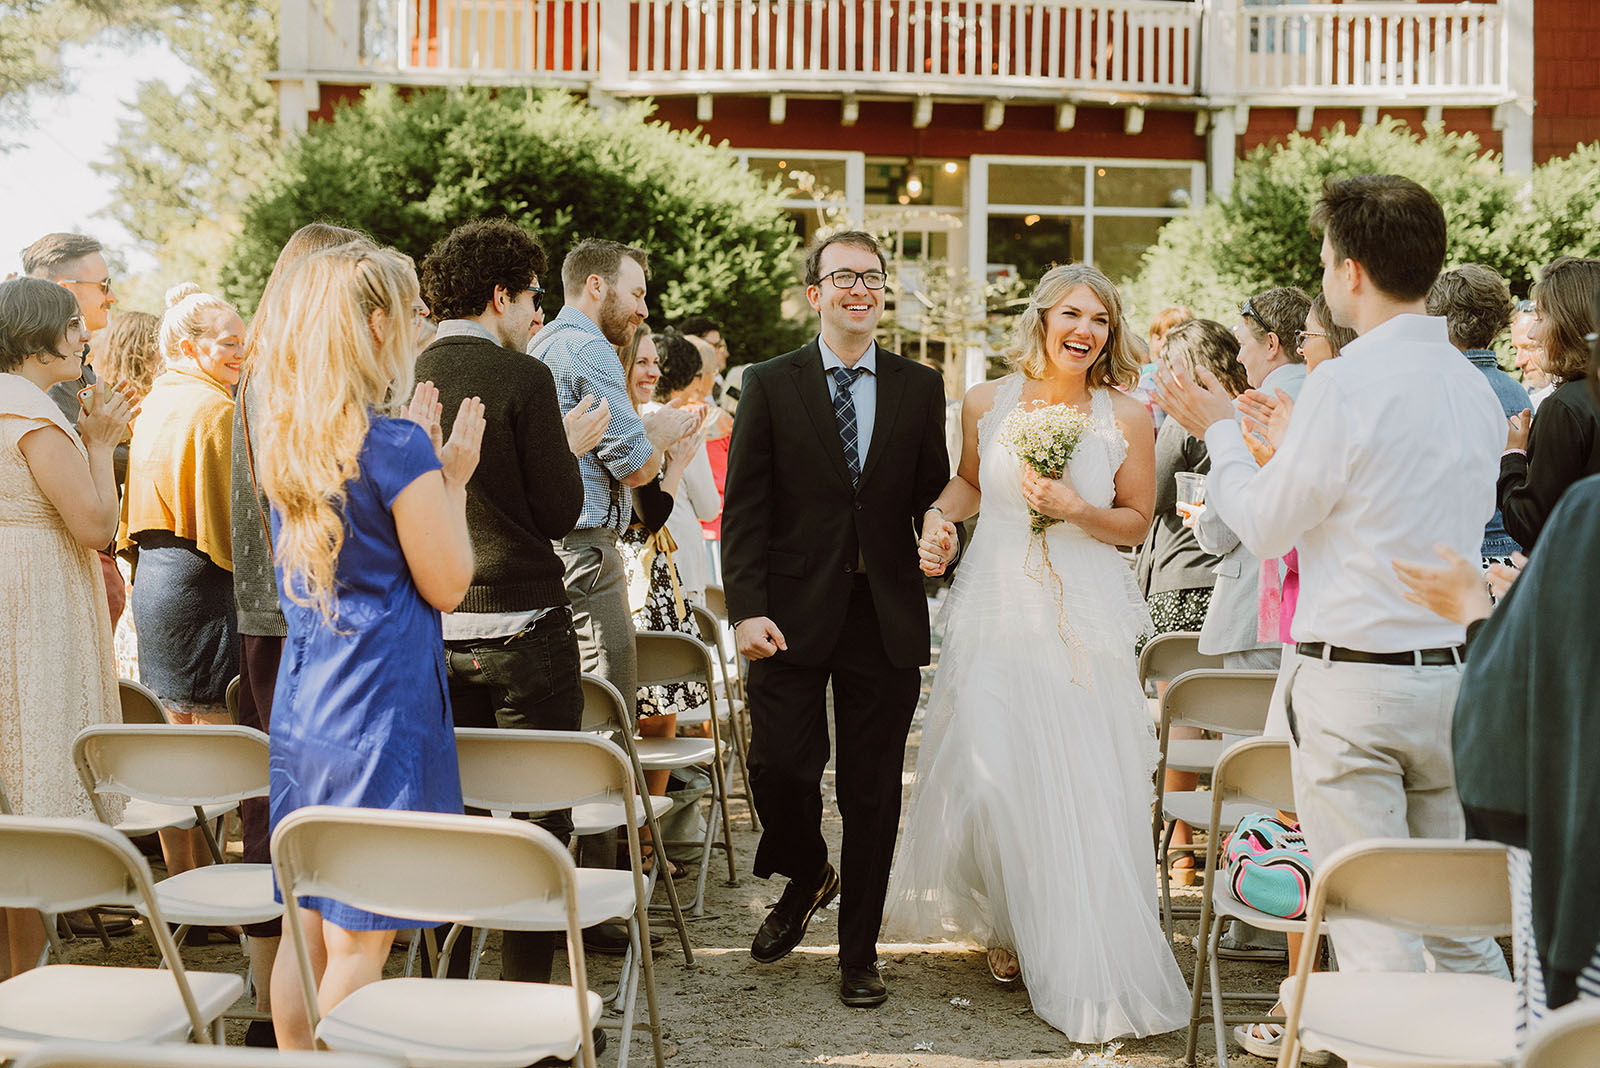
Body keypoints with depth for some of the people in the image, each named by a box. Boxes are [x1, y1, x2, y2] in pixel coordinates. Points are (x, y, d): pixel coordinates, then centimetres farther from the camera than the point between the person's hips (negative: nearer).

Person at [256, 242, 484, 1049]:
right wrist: (454, 475, 0)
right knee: (360, 939, -1)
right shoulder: (397, 446, -16)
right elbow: (446, 585, -9)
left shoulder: (284, 439, 8)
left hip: (300, 702, 8)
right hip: (382, 704, -8)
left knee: (305, 927, 14)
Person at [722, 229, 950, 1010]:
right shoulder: (770, 385, 2)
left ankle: (859, 951, 20)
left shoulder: (920, 388, 8)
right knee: (778, 765, -4)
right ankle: (806, 876, 29)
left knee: (872, 793, 6)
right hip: (793, 614, -1)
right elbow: (743, 508, -2)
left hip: (885, 617, 1)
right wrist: (747, 608, -11)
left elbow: (933, 495, 10)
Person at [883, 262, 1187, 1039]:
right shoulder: (985, 404, 1)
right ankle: (1007, 923, 25)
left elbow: (1138, 520, 5)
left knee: (1083, 792, -1)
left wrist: (1077, 512, -13)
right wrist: (938, 515, -1)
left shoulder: (1127, 419, -2)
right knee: (989, 775, -3)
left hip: (1084, 621, -1)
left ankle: (1085, 966, 17)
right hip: (996, 614, 1)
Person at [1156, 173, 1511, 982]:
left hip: (1353, 682, -7)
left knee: (1371, 920, 0)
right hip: (1452, 674, 7)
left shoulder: (1347, 384, -15)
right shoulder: (1473, 386, 8)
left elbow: (1265, 526, -7)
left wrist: (1218, 430, 10)